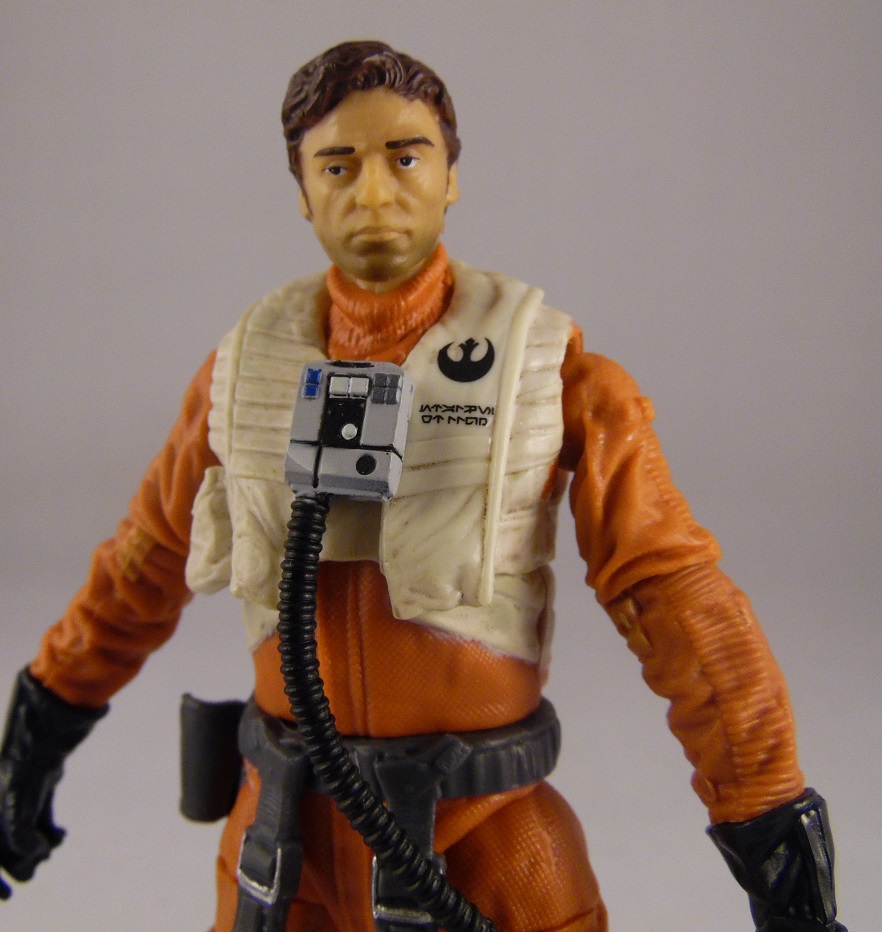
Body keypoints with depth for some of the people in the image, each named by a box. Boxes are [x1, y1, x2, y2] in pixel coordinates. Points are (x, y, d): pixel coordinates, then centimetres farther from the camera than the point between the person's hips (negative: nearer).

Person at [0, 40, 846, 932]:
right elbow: (144, 564, 9)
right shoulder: (248, 365, -2)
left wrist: (771, 825, -15)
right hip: (287, 826, 3)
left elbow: (674, 595, -13)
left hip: (489, 829, -2)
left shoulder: (550, 368, -11)